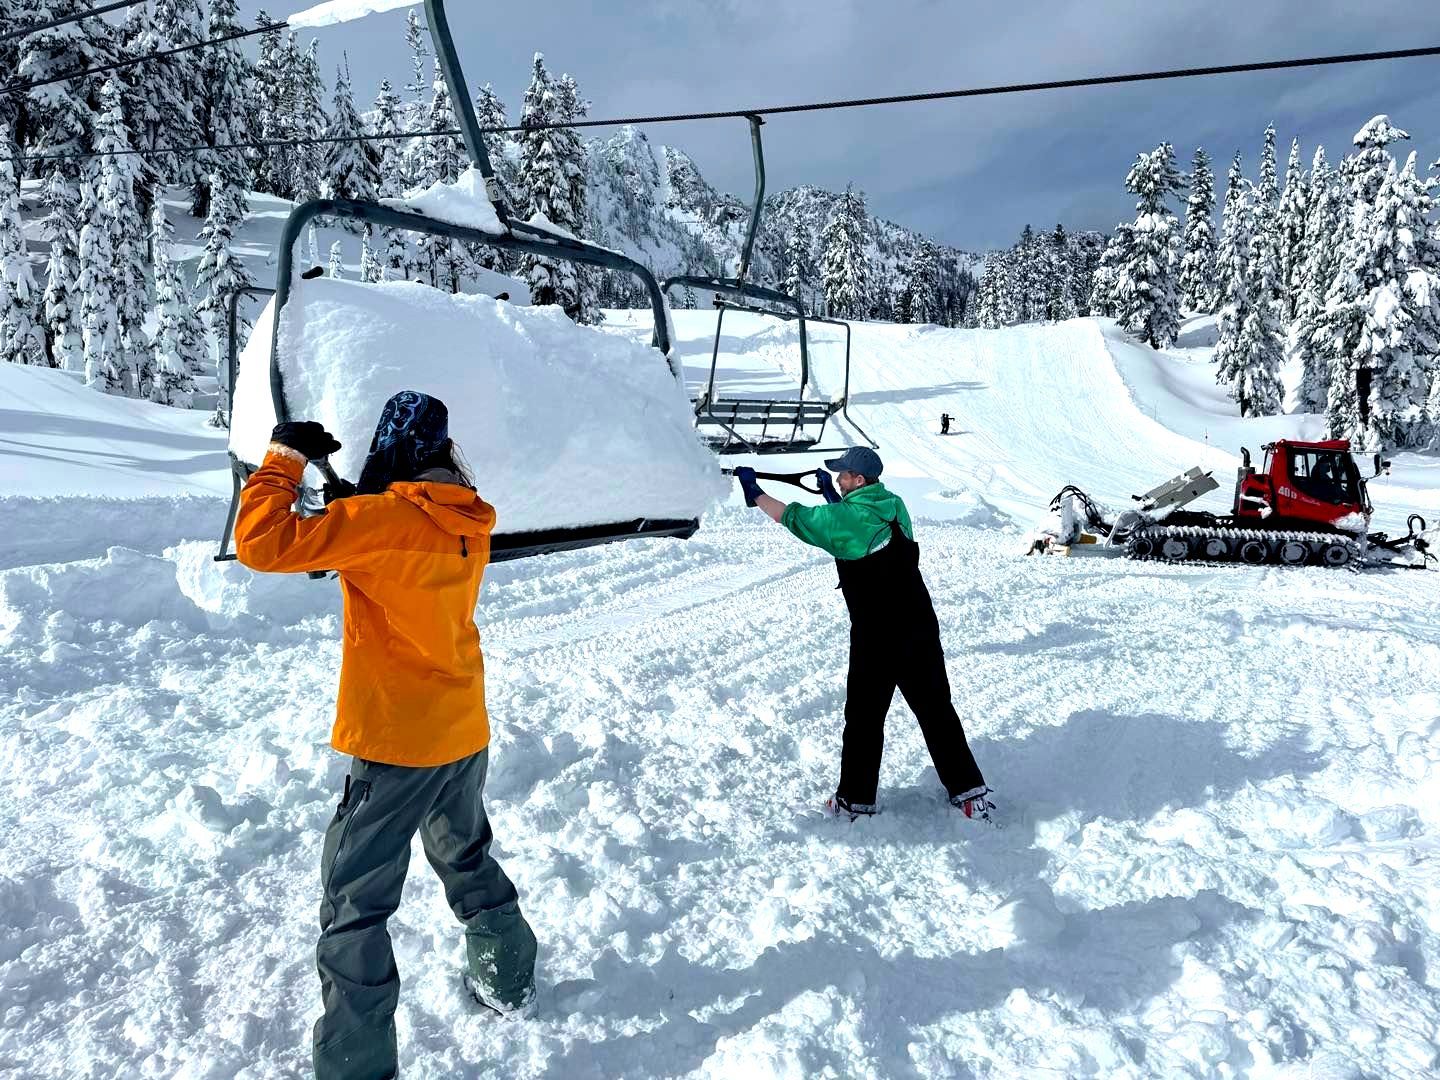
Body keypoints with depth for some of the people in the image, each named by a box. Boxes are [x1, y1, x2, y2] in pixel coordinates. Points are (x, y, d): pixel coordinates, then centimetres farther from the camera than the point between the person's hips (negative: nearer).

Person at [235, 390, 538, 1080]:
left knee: (354, 906, 6)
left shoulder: (381, 518, -20)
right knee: (467, 860, 28)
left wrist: (285, 457, -9)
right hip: (465, 734, 7)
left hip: (397, 744, -7)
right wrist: (348, 493, 12)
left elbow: (262, 542, -22)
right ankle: (508, 980, 45)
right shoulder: (469, 522, 1)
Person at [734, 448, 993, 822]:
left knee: (864, 717, 8)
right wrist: (831, 493, 30)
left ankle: (856, 800, 19)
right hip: (922, 630, 6)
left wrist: (754, 493, 8)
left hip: (875, 638, -6)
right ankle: (970, 792, 18)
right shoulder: (894, 505, 6)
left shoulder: (845, 517, -14)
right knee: (936, 710, 13)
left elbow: (793, 517, -5)